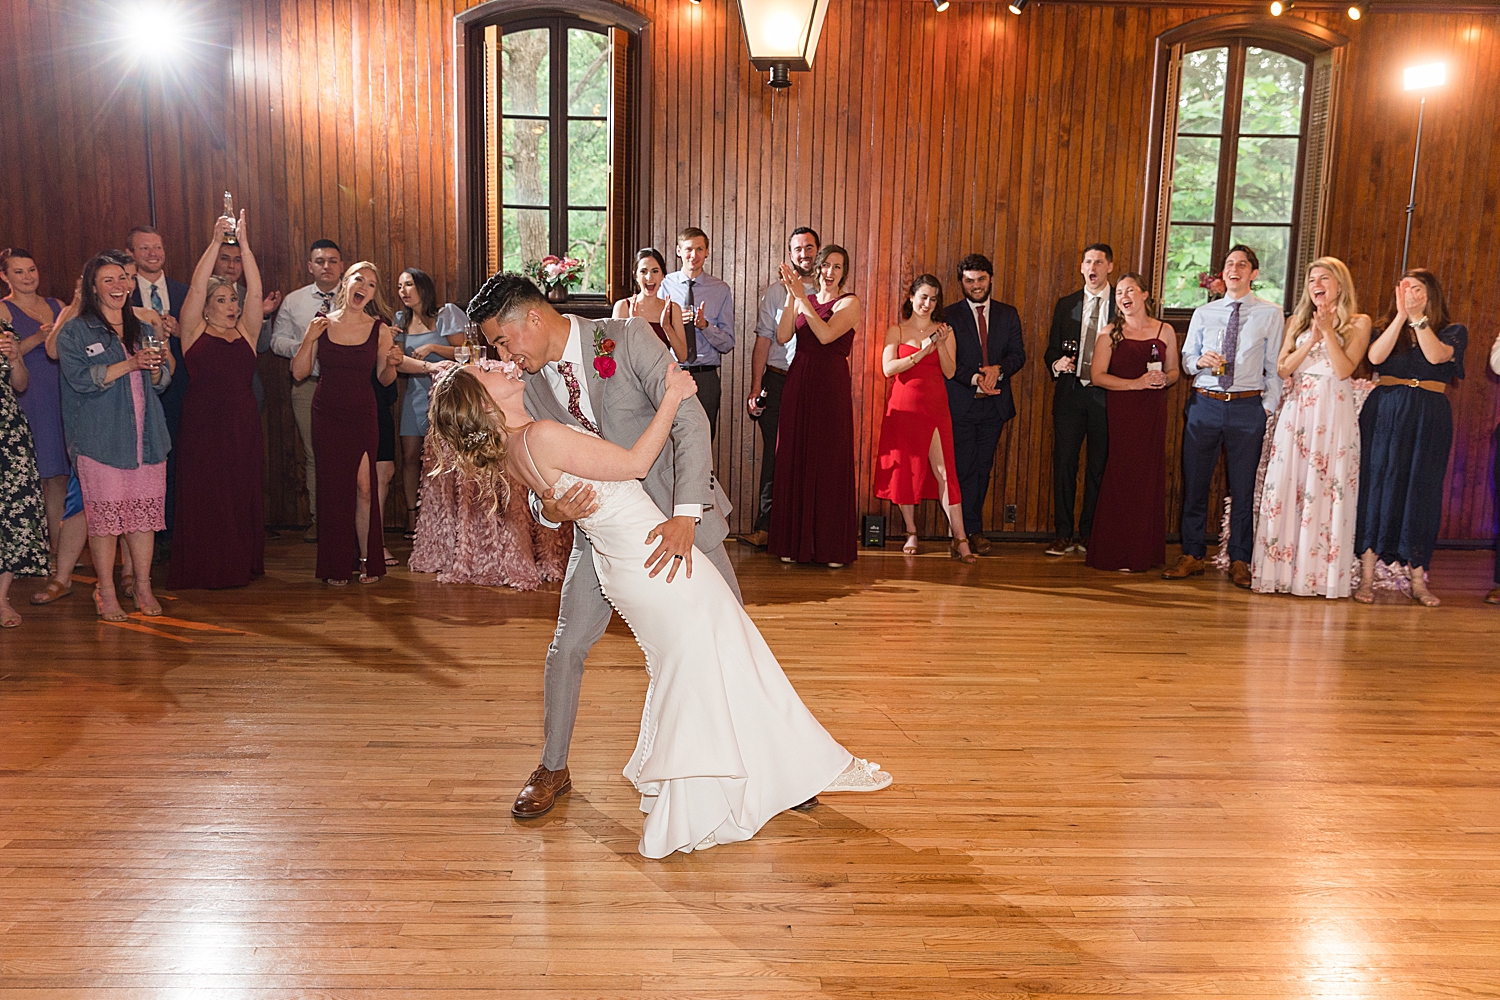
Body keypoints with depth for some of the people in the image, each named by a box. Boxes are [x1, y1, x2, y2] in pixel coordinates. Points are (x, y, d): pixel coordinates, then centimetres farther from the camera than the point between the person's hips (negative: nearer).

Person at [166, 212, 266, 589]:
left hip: (243, 424, 3)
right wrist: (216, 242, -13)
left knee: (243, 495, 6)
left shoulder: (246, 332, 10)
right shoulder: (195, 331, 4)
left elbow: (255, 292, -2)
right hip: (203, 424, -3)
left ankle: (242, 565, 15)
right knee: (203, 497, 0)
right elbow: (196, 288, -8)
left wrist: (244, 243, -9)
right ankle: (206, 569, 6)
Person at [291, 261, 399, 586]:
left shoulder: (380, 330, 0)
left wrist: (392, 364, -15)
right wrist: (308, 339, -12)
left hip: (363, 416, -1)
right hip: (326, 416, 1)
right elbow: (299, 374, 0)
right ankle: (336, 566, 13)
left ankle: (366, 560, 6)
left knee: (364, 487, -9)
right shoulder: (322, 324, 1)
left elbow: (383, 379, 6)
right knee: (333, 488, 3)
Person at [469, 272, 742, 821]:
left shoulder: (628, 338, -18)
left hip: (679, 511, -3)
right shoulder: (529, 386, -3)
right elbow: (537, 477, 0)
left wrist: (686, 515, -35)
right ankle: (553, 768, 25)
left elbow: (690, 420, -25)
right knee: (567, 647, 3)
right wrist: (547, 509, -26)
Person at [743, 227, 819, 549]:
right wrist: (756, 387, -3)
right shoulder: (776, 291, 6)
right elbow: (764, 340, 3)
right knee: (774, 455, 0)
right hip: (779, 380, -1)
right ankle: (765, 528, 6)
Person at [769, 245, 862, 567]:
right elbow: (783, 336, -1)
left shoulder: (850, 303, 0)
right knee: (794, 460, 5)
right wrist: (791, 296, -8)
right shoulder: (802, 300, 13)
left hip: (831, 386, -4)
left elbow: (826, 335, -16)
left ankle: (832, 546, 5)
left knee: (830, 462, -2)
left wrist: (801, 297, -15)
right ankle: (794, 542, 14)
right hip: (798, 383, 5)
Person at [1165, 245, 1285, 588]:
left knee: (1243, 488, 4)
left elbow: (1275, 366, 5)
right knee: (1194, 482, 4)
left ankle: (1239, 561, 14)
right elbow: (1186, 358, 14)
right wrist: (1200, 361, -8)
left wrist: (1269, 406, -3)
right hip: (1204, 404, 2)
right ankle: (1192, 556, 15)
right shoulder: (1204, 313, 11)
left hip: (1247, 408, -2)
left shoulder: (1270, 314, 5)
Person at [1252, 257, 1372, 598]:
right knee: (1286, 486, -1)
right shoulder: (1297, 321, 14)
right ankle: (1281, 569, 4)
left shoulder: (1358, 323, 5)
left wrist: (1327, 330, -11)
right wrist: (1312, 339, -6)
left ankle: (1320, 572, 2)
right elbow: (1282, 368, 4)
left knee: (1326, 491, -4)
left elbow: (1344, 369, -7)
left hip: (1333, 413, -3)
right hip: (1297, 411, 3)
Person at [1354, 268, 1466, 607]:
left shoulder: (1454, 331, 7)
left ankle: (1418, 580, 9)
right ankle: (1367, 576, 1)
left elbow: (1436, 355, -14)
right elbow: (1376, 357, -10)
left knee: (1421, 491, 1)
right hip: (1384, 413, 1)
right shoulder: (1388, 327, 10)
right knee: (1377, 485, -2)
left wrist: (1418, 317, -18)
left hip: (1429, 417, -1)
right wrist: (1402, 316, -15)